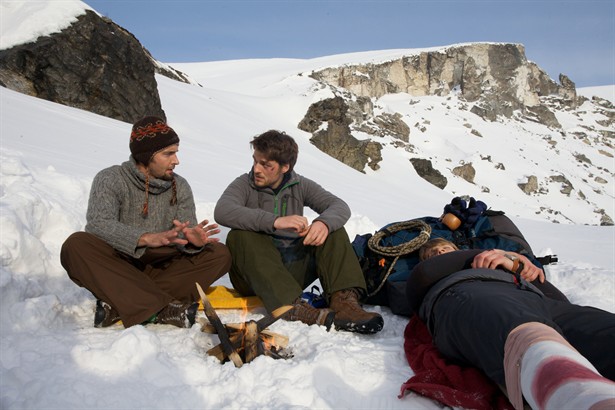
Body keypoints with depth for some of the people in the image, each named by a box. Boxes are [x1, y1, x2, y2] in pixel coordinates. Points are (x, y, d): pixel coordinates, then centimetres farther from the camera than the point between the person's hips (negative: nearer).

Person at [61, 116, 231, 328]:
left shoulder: (180, 187, 5)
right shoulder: (110, 179, -6)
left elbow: (185, 234, -5)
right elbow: (98, 225, -23)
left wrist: (193, 241, -31)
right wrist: (148, 238, -38)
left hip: (161, 269, 3)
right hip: (115, 269, -3)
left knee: (220, 254, -17)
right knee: (76, 245, -30)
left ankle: (119, 305, -29)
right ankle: (161, 309, -35)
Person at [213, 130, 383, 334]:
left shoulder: (300, 185, 8)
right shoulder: (244, 184, -1)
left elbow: (340, 206, -5)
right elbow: (222, 211, -23)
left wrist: (324, 222, -30)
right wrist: (276, 221, -35)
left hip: (294, 269, 3)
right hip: (255, 274, -2)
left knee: (333, 229, -12)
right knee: (239, 235, -30)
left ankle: (343, 301, -33)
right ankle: (294, 307, -46)